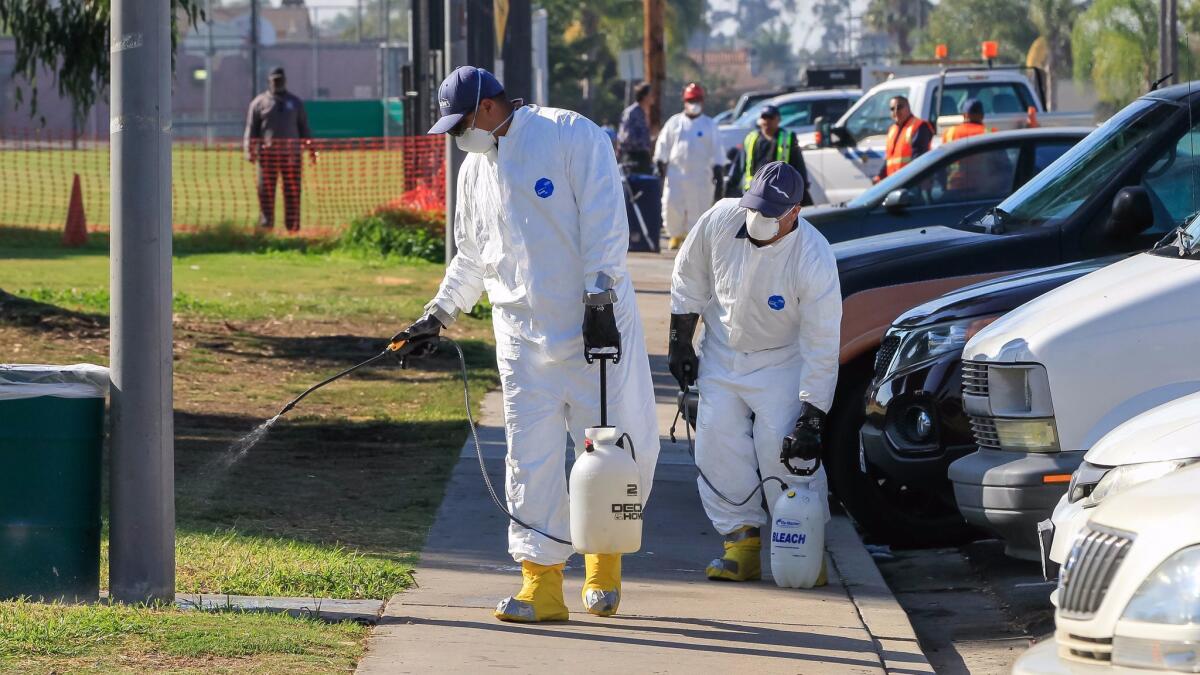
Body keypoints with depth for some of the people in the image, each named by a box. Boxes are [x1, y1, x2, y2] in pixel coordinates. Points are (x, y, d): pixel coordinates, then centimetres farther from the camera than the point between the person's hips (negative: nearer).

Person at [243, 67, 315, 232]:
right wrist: (250, 150, -5)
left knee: (292, 191, -2)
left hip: (291, 154, 2)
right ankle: (266, 223, -1)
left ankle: (293, 225, 2)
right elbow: (251, 128, 7)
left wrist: (311, 148, 11)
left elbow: (304, 127, 19)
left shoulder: (295, 102, 17)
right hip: (267, 154, -2)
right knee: (266, 190, -5)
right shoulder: (259, 102, 10)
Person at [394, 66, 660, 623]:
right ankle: (542, 585, 0)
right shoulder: (475, 169, 12)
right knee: (531, 454, -3)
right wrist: (439, 315, 19)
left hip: (597, 321, -5)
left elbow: (605, 224, -13)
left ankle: (604, 560, 21)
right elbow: (471, 258, 24)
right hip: (524, 334, 5)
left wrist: (598, 301, -18)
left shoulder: (572, 136, -8)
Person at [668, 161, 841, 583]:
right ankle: (742, 540, 4)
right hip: (720, 355, 4)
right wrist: (680, 342, 5)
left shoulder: (815, 260, -28)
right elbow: (689, 279, 2)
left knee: (783, 452, -13)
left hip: (781, 362, -4)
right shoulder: (720, 220, -18)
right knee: (718, 446, -4)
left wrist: (811, 420, -25)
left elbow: (822, 347, -24)